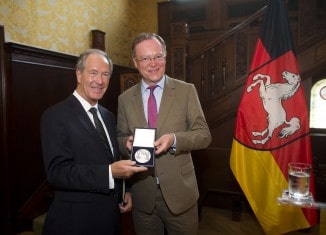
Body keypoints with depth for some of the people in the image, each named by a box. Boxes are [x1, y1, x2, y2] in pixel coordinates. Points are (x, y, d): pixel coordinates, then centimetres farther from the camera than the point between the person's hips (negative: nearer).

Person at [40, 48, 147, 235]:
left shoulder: (109, 116, 7)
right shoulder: (56, 116, -15)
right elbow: (57, 172, -23)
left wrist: (124, 191, 4)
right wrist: (110, 172, -31)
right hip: (76, 219, -6)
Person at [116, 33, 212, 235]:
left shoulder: (186, 91, -4)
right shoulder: (125, 99, 2)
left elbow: (204, 135, -6)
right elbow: (120, 137, 9)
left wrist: (174, 139, -24)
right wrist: (127, 142, -14)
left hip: (180, 192, -1)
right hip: (142, 195, 2)